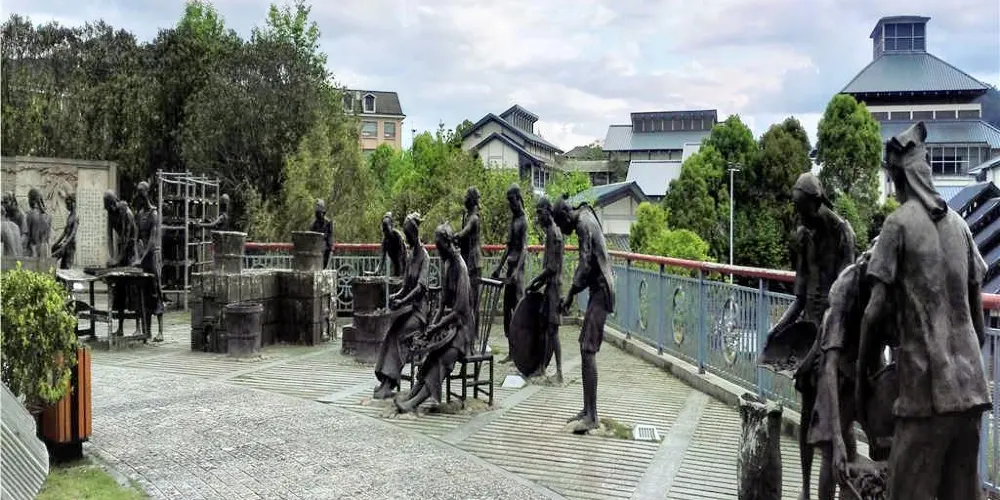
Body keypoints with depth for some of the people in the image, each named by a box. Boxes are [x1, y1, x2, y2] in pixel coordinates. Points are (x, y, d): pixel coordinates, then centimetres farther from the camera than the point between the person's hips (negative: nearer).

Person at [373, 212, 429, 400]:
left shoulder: (424, 256, -10)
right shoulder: (411, 255, 15)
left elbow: (420, 287, -20)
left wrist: (402, 302, -29)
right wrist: (397, 295, -3)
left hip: (420, 310, -7)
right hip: (409, 307, 7)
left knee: (396, 334, -25)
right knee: (391, 333, -17)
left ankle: (388, 382, -26)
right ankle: (386, 380, -22)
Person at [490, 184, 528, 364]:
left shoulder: (523, 220, -10)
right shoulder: (512, 219, 17)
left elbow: (524, 248, -18)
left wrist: (517, 271, -28)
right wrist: (499, 267, 19)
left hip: (518, 269, -9)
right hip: (509, 268, 9)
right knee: (507, 310, 10)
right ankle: (511, 351, 16)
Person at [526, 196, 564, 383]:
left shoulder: (554, 232, -16)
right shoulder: (550, 232, 15)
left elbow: (552, 267, -20)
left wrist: (535, 281, -13)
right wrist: (540, 283, 15)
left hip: (554, 285, -10)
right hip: (551, 285, 10)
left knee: (552, 330, -8)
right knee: (548, 328, 12)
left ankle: (559, 371, -6)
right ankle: (544, 367, 18)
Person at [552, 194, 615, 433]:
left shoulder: (583, 223, -12)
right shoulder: (585, 221, 18)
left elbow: (586, 262, -20)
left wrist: (571, 294, -15)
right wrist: (572, 293, 14)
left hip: (601, 290, -10)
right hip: (599, 289, 10)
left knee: (588, 350, -12)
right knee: (586, 348, 12)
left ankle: (591, 416, -12)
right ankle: (588, 410, 17)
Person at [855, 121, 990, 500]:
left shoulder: (899, 223, -7)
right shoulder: (959, 224, 10)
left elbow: (875, 310, -9)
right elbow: (978, 314, 14)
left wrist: (861, 364, 4)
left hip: (927, 386, -6)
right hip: (970, 384, 6)